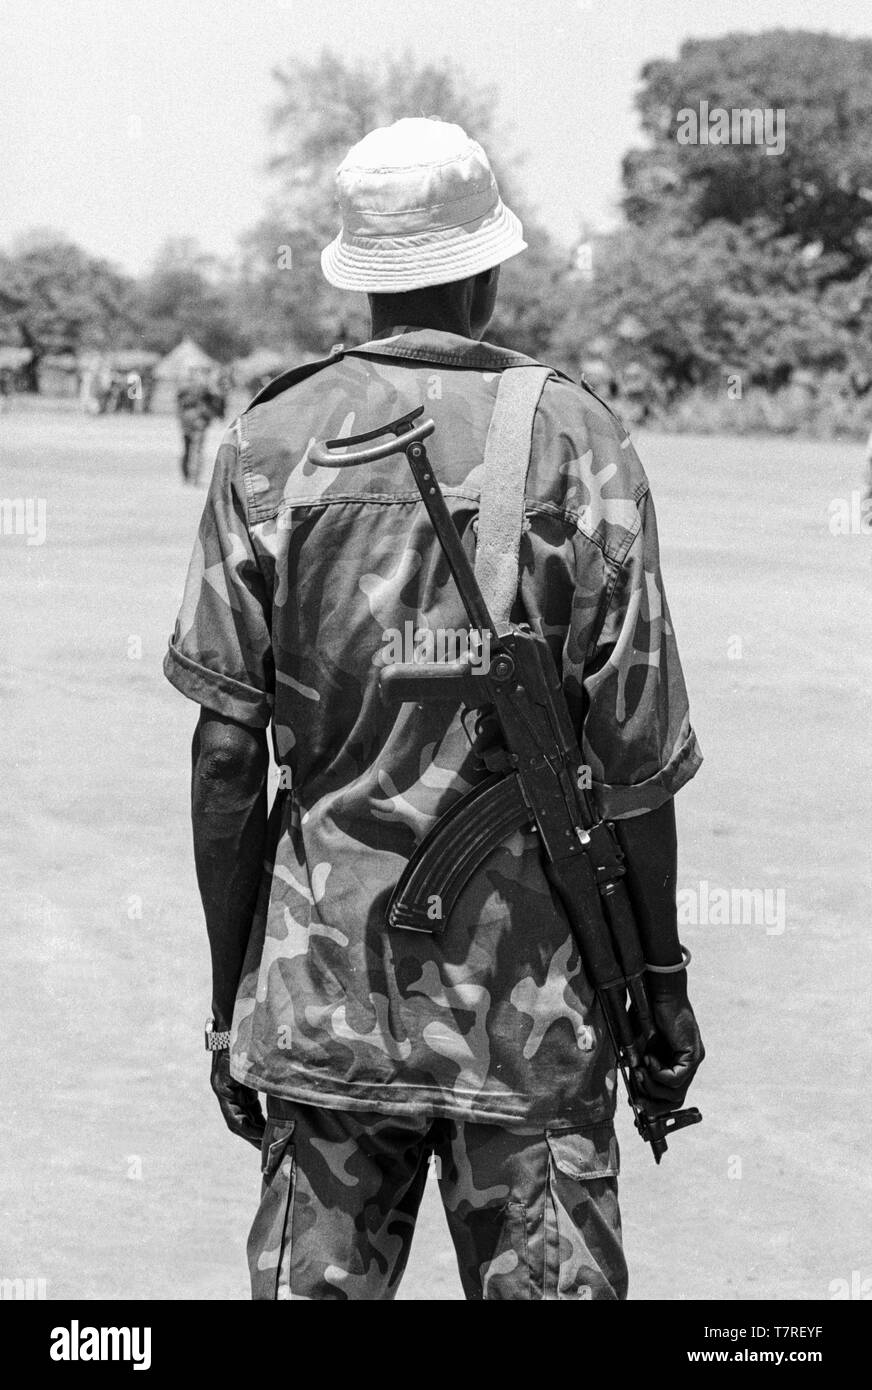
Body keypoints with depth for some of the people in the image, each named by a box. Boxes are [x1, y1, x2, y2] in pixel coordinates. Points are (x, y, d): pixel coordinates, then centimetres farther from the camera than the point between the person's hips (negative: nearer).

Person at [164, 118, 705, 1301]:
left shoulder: (271, 444, 0)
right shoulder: (575, 442, -4)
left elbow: (226, 752, -1)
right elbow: (633, 758, -4)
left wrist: (228, 999, 7)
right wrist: (662, 981, 7)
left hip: (322, 980, 2)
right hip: (531, 980, -1)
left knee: (315, 1281, 8)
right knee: (549, 1279, 6)